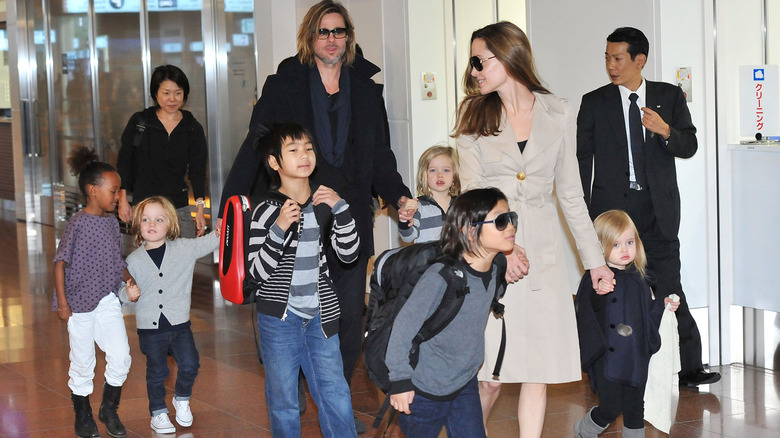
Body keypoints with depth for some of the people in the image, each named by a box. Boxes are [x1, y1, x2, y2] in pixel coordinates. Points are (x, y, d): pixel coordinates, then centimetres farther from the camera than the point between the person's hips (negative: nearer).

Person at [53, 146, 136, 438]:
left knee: (121, 357, -3)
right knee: (82, 364, 5)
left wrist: (129, 279, -3)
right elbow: (60, 262, -11)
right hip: (79, 304, -5)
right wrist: (62, 302, -14)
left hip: (108, 301, 5)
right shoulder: (78, 223, -13)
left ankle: (109, 411, 18)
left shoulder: (112, 222, 6)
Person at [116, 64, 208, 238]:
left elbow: (197, 171, 7)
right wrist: (123, 200, 4)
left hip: (180, 208, 1)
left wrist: (200, 208, -2)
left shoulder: (193, 129, 7)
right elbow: (124, 162, 8)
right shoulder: (139, 122, 3)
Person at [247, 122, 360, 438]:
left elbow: (348, 254, 4)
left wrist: (340, 209, -9)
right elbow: (257, 273, -12)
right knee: (283, 402, 6)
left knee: (337, 399, 3)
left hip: (320, 316, 3)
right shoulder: (266, 211, -7)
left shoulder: (325, 204, 7)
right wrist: (279, 229, -25)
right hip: (279, 318, -3)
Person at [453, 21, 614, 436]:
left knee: (539, 370, 2)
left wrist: (594, 259, 11)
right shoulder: (474, 116, 4)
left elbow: (570, 193, 12)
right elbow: (473, 192, -3)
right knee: (490, 376, -4)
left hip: (543, 249, 2)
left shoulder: (558, 114, 6)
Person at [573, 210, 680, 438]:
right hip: (608, 357, -6)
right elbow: (586, 309, -27)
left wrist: (663, 305, 6)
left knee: (634, 409, 10)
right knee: (610, 409, -3)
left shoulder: (638, 277, 10)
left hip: (636, 357, 6)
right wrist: (597, 293, -45)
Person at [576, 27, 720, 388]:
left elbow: (689, 147, 6)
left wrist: (666, 131, -15)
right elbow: (582, 159, 7)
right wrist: (582, 212, 1)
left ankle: (689, 367, 1)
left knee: (669, 288, -3)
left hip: (658, 209, 0)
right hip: (612, 208, 0)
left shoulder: (670, 97, 8)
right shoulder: (594, 103, 6)